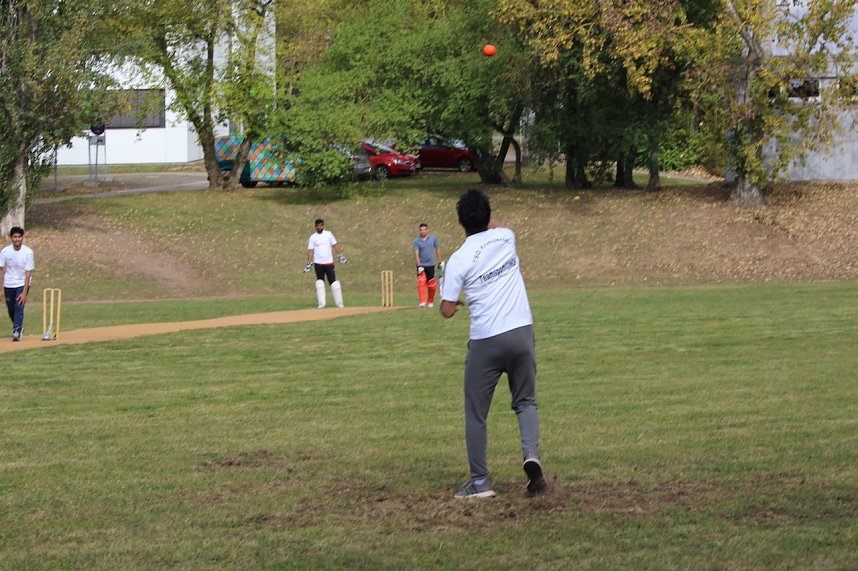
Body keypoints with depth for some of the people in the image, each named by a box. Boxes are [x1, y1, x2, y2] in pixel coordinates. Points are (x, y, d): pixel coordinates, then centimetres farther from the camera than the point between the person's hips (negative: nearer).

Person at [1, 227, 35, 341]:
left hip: (22, 284, -3)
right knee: (11, 310, 10)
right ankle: (19, 328, 34)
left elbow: (28, 273, -15)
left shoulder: (28, 252, -16)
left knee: (19, 307, -18)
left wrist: (24, 292, -21)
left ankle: (16, 332, -18)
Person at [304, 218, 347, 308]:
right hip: (318, 263, 0)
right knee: (319, 281, -2)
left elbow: (335, 245, 7)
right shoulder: (313, 237, 4)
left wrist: (341, 256, 1)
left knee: (334, 282, -4)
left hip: (329, 262, 0)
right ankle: (321, 303, 0)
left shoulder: (328, 234, 5)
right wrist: (309, 263, -4)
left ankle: (339, 302, 2)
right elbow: (310, 251, 2)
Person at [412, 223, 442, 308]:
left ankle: (430, 301, 21)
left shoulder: (433, 238, 1)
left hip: (430, 265, 2)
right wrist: (419, 265, -22)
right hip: (421, 265, -2)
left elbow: (437, 249, 11)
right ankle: (422, 302, -19)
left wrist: (440, 262, 9)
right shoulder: (417, 241, -5)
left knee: (431, 285, 5)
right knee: (421, 283, -16)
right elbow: (416, 254, -11)